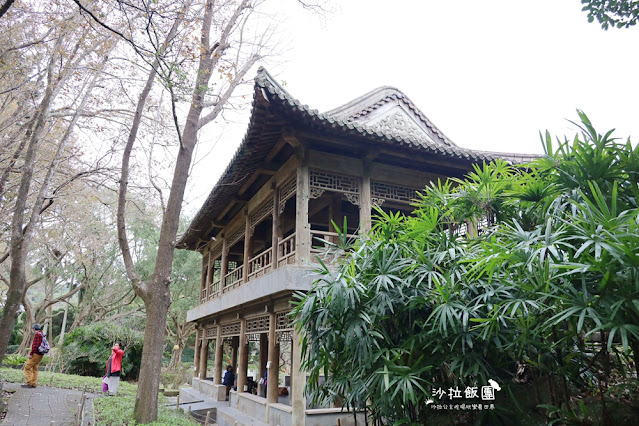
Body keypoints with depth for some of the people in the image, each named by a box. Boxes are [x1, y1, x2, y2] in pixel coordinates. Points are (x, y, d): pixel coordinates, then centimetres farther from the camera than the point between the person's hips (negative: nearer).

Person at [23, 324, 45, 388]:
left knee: (27, 368, -3)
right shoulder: (42, 335, 16)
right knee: (35, 369, 12)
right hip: (40, 355, 9)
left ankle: (29, 383, -4)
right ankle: (34, 384, 12)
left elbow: (36, 345, -21)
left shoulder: (37, 334, -13)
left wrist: (31, 354, -17)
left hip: (36, 354, -9)